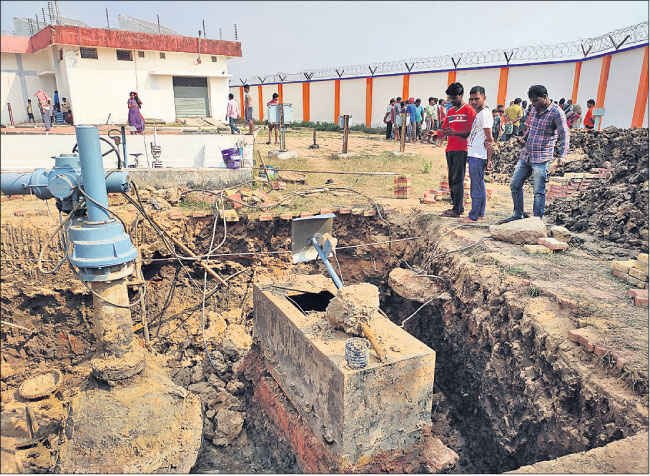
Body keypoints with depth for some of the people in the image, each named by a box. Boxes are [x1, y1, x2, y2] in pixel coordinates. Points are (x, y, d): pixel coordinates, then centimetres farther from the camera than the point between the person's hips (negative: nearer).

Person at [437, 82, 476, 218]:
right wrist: (436, 133, -1)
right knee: (452, 180, 8)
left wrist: (455, 133, -23)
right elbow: (444, 130, 21)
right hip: (450, 149, 8)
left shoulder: (468, 110, -3)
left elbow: (471, 132, -10)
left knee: (457, 179, -11)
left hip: (461, 149, -7)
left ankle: (457, 210, -9)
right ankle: (458, 207, 16)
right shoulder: (450, 111, 20)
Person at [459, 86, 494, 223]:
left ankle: (473, 216, -1)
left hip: (478, 156, -10)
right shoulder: (477, 113, 18)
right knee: (479, 185, 15)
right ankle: (480, 213, 24)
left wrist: (489, 159, -16)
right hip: (473, 155, 10)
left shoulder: (485, 114, -12)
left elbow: (489, 139, -15)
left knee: (476, 186, -5)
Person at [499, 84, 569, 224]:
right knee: (515, 185, 11)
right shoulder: (534, 110, 11)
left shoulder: (557, 113, -10)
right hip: (525, 155, 7)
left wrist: (563, 156, -29)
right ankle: (517, 215, 25)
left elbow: (564, 135, -16)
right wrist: (524, 138, 6)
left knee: (538, 191, -4)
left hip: (541, 159, -7)